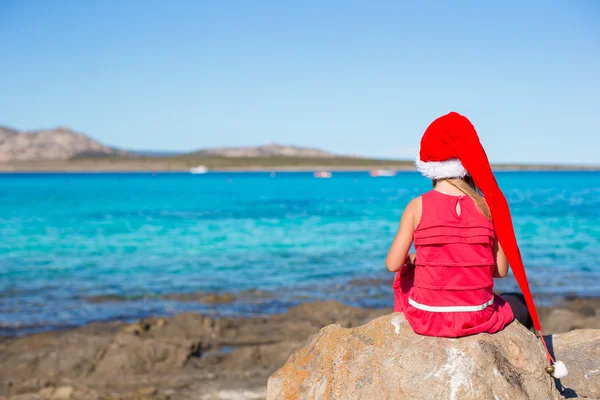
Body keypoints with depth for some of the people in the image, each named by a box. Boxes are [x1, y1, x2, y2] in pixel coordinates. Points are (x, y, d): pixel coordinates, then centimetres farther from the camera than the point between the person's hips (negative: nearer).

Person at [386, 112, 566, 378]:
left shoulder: (417, 206, -10)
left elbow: (393, 264, -10)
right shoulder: (487, 205, -7)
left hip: (426, 318, 0)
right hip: (477, 318, 0)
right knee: (523, 304, 31)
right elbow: (501, 270, -4)